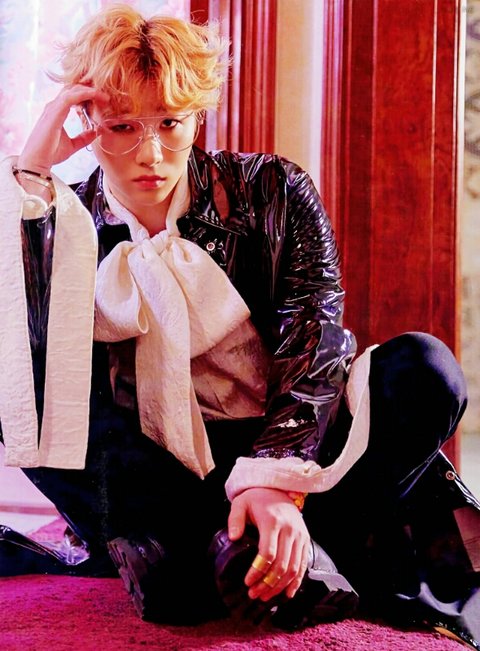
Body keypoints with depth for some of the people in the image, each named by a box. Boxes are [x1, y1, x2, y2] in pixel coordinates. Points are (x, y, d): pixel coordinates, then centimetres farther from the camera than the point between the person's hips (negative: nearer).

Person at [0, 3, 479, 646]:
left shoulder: (273, 193, -4)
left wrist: (277, 483, -27)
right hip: (162, 477, -1)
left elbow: (315, 353, -12)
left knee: (423, 368, -26)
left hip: (290, 443, 2)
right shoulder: (66, 226, -1)